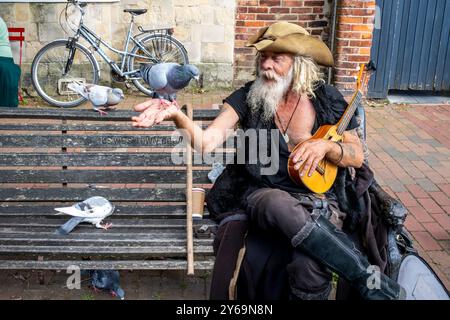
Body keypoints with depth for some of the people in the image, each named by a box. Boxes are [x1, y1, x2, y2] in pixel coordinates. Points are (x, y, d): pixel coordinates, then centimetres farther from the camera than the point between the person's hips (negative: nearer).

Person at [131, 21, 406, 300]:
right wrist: (176, 115, -29)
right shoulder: (247, 97, 1)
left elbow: (358, 156, 6)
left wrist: (326, 146, -15)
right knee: (279, 204, -39)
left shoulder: (327, 99, 1)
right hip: (262, 195, 2)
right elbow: (206, 142, -10)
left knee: (309, 267, -37)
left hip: (319, 199, -1)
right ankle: (371, 282, -27)